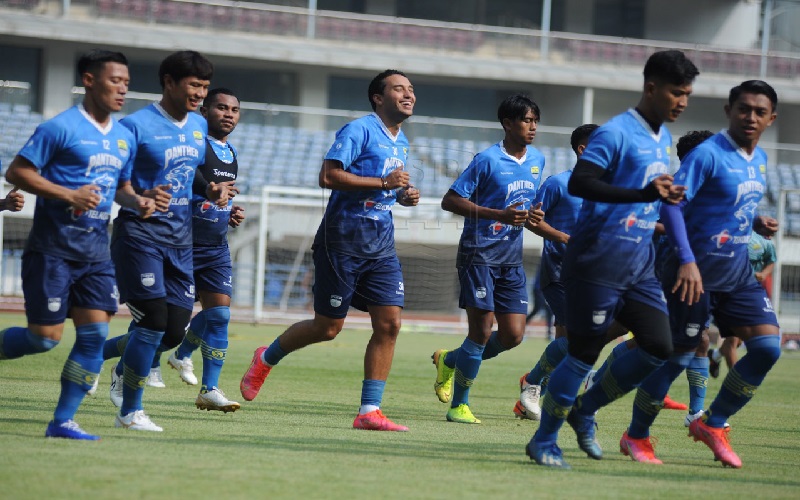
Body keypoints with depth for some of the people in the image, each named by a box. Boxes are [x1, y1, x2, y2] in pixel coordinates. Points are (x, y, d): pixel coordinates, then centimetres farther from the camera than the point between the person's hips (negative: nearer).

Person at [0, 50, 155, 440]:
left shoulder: (124, 138, 12)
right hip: (52, 248, -6)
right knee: (46, 336, -8)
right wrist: (68, 195, -19)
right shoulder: (61, 128, -10)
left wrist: (137, 202, 1)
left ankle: (63, 421, 3)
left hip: (95, 252, 6)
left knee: (95, 333, -4)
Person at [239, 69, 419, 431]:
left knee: (389, 323, -6)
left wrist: (403, 196, 9)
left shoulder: (401, 142, 16)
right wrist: (381, 182, -22)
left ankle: (369, 411, -3)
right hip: (343, 237, -7)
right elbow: (328, 176, -21)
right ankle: (266, 359, 27)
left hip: (381, 242, 7)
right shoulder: (359, 130, -11)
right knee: (328, 327, 0)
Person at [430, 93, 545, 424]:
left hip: (512, 257, 6)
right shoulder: (487, 159, -11)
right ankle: (459, 405, 5)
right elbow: (450, 201, -12)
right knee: (482, 329, -9)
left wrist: (532, 218, 1)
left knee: (513, 335, 0)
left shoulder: (537, 160, 10)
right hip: (480, 252, -6)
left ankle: (450, 360, 25)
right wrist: (500, 215, -21)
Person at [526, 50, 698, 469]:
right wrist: (644, 194, -32)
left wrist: (663, 198, 13)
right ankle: (543, 442, 9)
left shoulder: (663, 137, 15)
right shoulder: (616, 133, -13)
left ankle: (584, 411, 16)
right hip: (600, 258, -8)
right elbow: (578, 183, -25)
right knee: (585, 351, -5)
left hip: (639, 262, 8)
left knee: (659, 346, -1)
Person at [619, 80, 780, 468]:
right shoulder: (708, 154, -15)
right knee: (679, 354, -2)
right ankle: (636, 436, 16)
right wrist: (687, 260, -29)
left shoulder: (760, 160, 10)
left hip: (737, 272, 7)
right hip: (698, 272, -7)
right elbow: (671, 204, -21)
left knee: (767, 347, -4)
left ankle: (712, 424, 11)